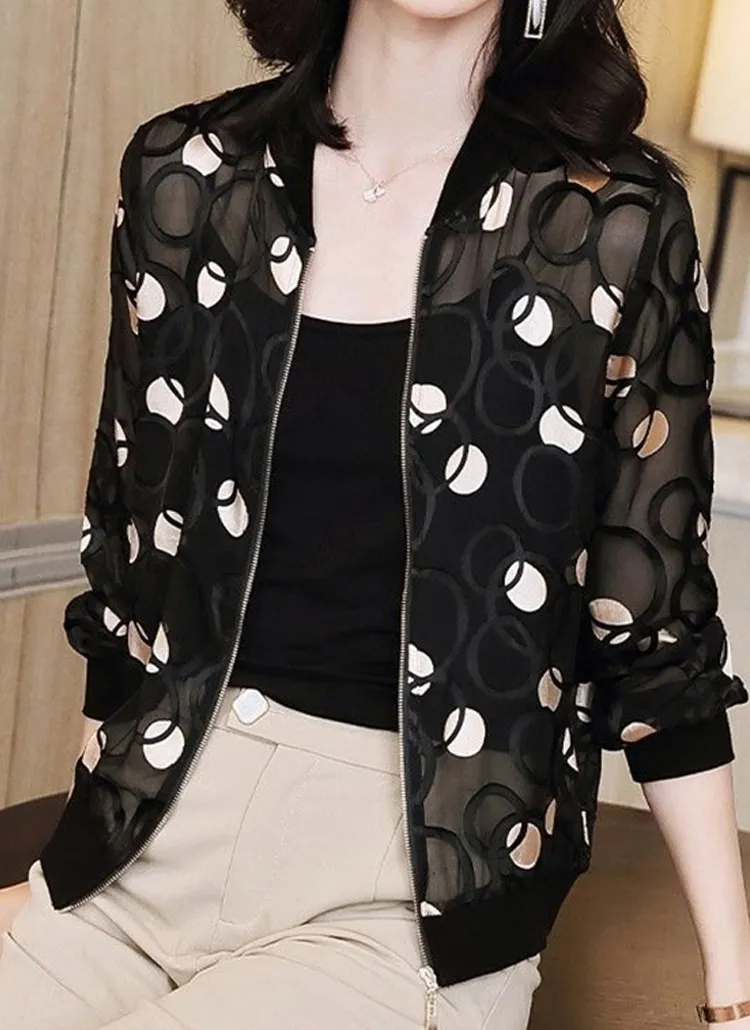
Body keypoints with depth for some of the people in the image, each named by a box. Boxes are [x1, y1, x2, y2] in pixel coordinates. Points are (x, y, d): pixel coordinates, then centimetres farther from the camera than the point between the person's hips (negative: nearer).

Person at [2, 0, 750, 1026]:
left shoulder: (620, 223, -6)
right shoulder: (183, 173, 3)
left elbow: (654, 613, 0)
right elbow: (125, 540, 10)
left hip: (415, 895, -3)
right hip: (157, 834, 3)